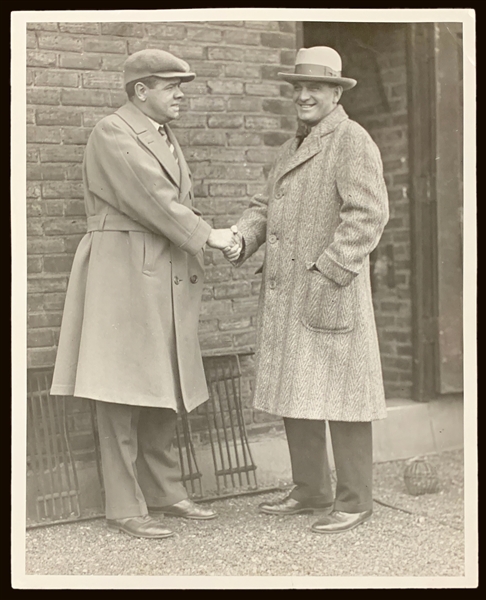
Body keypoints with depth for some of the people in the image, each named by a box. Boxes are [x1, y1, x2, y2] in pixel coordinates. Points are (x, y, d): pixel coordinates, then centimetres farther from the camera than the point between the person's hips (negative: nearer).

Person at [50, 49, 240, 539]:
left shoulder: (166, 139, 20)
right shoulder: (112, 133, -8)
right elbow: (151, 197, -16)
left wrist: (206, 238, 4)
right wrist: (206, 236, -12)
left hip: (167, 280, 8)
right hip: (124, 272, -8)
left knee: (162, 391, 11)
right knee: (123, 393, -4)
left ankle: (164, 492, 20)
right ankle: (124, 508, 2)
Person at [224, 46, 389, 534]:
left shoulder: (351, 140, -7)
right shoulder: (291, 149, 19)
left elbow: (368, 214, -16)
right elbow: (265, 206, 18)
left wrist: (327, 272, -20)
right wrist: (241, 241, -2)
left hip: (329, 293, -8)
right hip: (285, 295, 8)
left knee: (338, 394, -2)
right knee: (295, 394, 11)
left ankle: (353, 500, 7)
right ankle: (311, 491, 22)